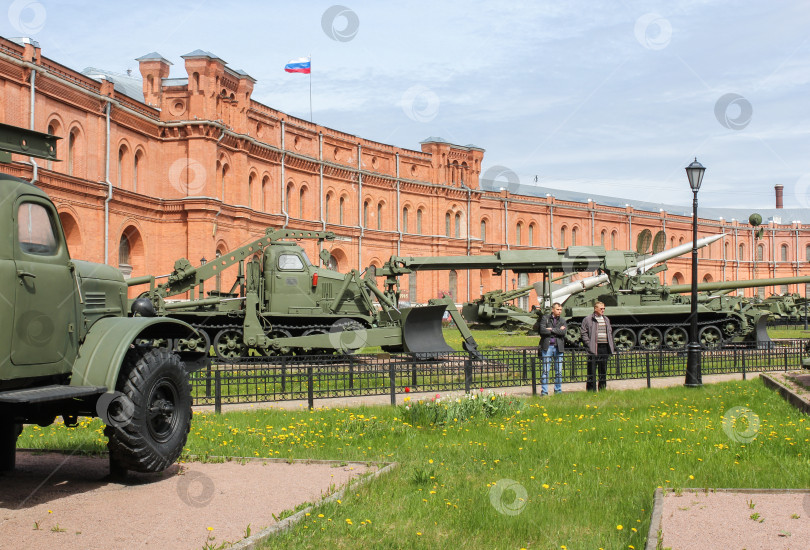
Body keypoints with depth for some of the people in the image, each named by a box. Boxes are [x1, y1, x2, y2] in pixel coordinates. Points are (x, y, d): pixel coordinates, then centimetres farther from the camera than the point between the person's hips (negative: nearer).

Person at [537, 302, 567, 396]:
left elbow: (563, 332, -5)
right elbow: (542, 330, -11)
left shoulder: (562, 321, 12)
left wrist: (551, 329, -9)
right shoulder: (545, 318, 5)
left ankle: (558, 390, 15)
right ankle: (544, 391, -1)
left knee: (559, 371, 5)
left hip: (558, 347, 3)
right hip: (547, 346, -3)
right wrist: (557, 330, -6)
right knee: (545, 370, -4)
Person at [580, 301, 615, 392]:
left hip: (605, 348, 6)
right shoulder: (588, 319, -1)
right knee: (592, 370, -4)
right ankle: (591, 390, -1)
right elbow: (584, 333, -4)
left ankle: (602, 389, 18)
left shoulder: (606, 319, 18)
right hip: (594, 349, -6)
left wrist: (612, 346, 14)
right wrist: (589, 345, -14)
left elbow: (610, 333, 23)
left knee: (603, 370, 10)